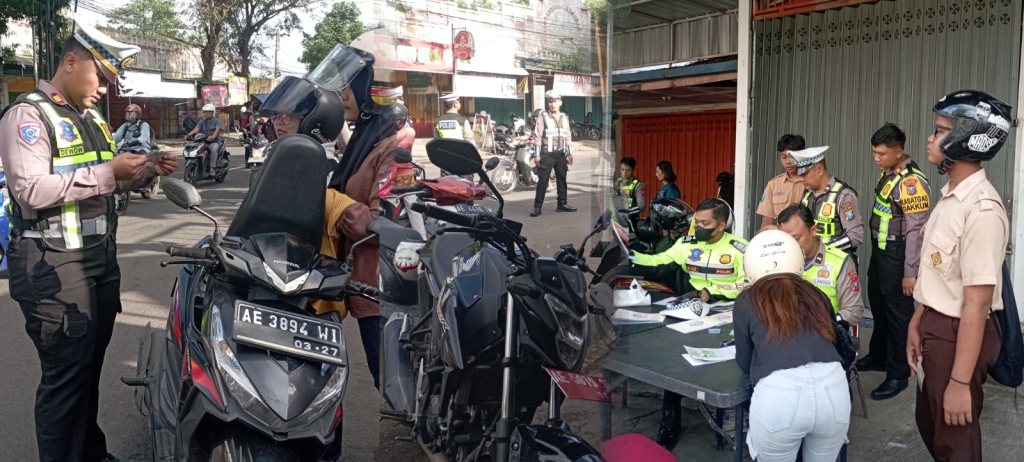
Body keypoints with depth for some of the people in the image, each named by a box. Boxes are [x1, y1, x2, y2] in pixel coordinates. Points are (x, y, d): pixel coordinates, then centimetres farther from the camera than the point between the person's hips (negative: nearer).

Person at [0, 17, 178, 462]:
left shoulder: (91, 118, 16)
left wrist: (146, 171, 6)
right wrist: (108, 172, -23)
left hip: (101, 258, 8)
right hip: (54, 266, -8)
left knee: (91, 364, 16)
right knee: (65, 374, -3)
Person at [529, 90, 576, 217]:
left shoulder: (565, 118, 12)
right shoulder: (543, 117, -4)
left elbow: (568, 136, 15)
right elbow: (537, 136, -7)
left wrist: (570, 153, 11)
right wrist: (536, 154, -12)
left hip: (561, 154, 5)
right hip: (547, 154, -5)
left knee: (562, 179, 10)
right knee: (543, 180, -6)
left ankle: (562, 204, 20)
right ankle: (537, 207, -4)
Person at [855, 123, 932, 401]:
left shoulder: (912, 181, -21)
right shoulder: (887, 173, 6)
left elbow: (915, 231, -22)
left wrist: (910, 272, -21)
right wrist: (876, 249, 17)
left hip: (896, 255, -9)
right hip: (879, 250, 9)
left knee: (898, 314, 1)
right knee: (878, 307, 21)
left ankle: (898, 375, 12)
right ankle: (878, 357, 38)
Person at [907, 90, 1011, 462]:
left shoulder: (981, 209, -24)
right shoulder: (950, 195, 6)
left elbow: (977, 304, -25)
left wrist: (961, 381, -23)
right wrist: (917, 323, 16)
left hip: (959, 334, -9)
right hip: (935, 326, 9)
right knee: (930, 424, 24)